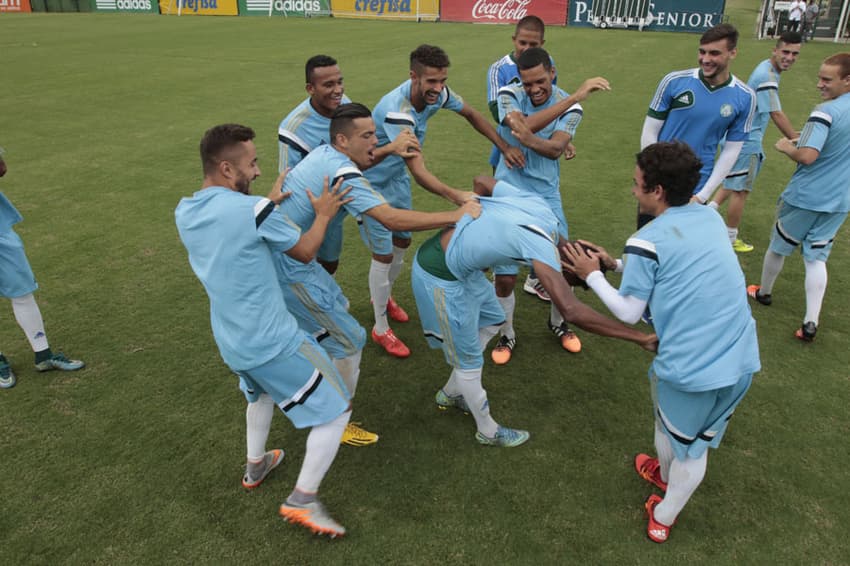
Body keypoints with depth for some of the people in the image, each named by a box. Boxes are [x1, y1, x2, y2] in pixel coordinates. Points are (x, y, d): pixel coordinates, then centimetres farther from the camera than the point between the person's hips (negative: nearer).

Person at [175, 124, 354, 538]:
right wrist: (323, 215, 8)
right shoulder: (252, 210, -22)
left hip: (231, 344, 8)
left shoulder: (184, 213, 1)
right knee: (336, 408, 7)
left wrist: (270, 203, 15)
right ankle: (302, 500, 7)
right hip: (275, 343, -8)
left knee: (261, 392, 37)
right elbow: (305, 252, -7)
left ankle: (255, 466, 51)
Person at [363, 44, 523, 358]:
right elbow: (419, 172, -43)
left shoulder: (436, 93, -15)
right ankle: (381, 329, 12)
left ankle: (383, 297, 42)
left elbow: (471, 114, 3)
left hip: (397, 178, 7)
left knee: (402, 242, 16)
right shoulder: (397, 111, -37)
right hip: (372, 184, -7)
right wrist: (456, 195, -56)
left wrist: (505, 146, -4)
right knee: (384, 254, -4)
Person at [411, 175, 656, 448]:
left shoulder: (536, 204, -2)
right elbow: (571, 310, -38)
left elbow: (481, 181, 12)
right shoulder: (542, 246, -26)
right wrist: (640, 337, -33)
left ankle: (451, 393, 41)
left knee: (491, 320, 25)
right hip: (440, 276, -9)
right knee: (468, 360, 8)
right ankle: (488, 431, 32)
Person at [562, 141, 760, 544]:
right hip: (742, 361, 6)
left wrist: (592, 275, 6)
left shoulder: (646, 241, -13)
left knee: (669, 424, 27)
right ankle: (663, 518, 45)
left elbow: (629, 313, -6)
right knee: (698, 444, 23)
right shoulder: (711, 217, 7)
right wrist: (617, 264, 18)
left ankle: (665, 474, 56)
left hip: (691, 368, -6)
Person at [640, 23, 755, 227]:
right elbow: (649, 134, -4)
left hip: (695, 191, 0)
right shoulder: (674, 81, -8)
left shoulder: (744, 97, -4)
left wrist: (702, 195, -6)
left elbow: (731, 151, 0)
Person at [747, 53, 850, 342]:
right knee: (817, 257, 10)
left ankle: (763, 292, 38)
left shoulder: (826, 111, -20)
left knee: (778, 247, 16)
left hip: (804, 197, -6)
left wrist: (786, 146, -9)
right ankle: (811, 322, 5)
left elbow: (807, 156, -28)